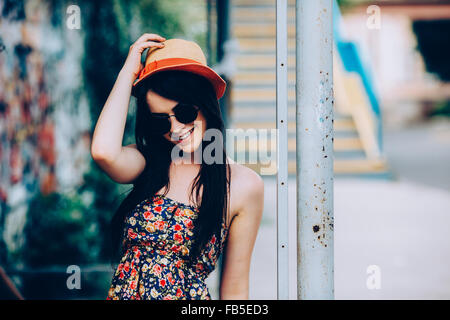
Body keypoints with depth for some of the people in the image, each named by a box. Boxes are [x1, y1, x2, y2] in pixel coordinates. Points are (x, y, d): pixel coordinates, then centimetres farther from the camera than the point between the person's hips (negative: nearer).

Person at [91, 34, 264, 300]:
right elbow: (104, 151, -15)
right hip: (122, 293, 3)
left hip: (188, 297, -3)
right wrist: (128, 73, -6)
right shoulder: (147, 163, 7)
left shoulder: (244, 185, 0)